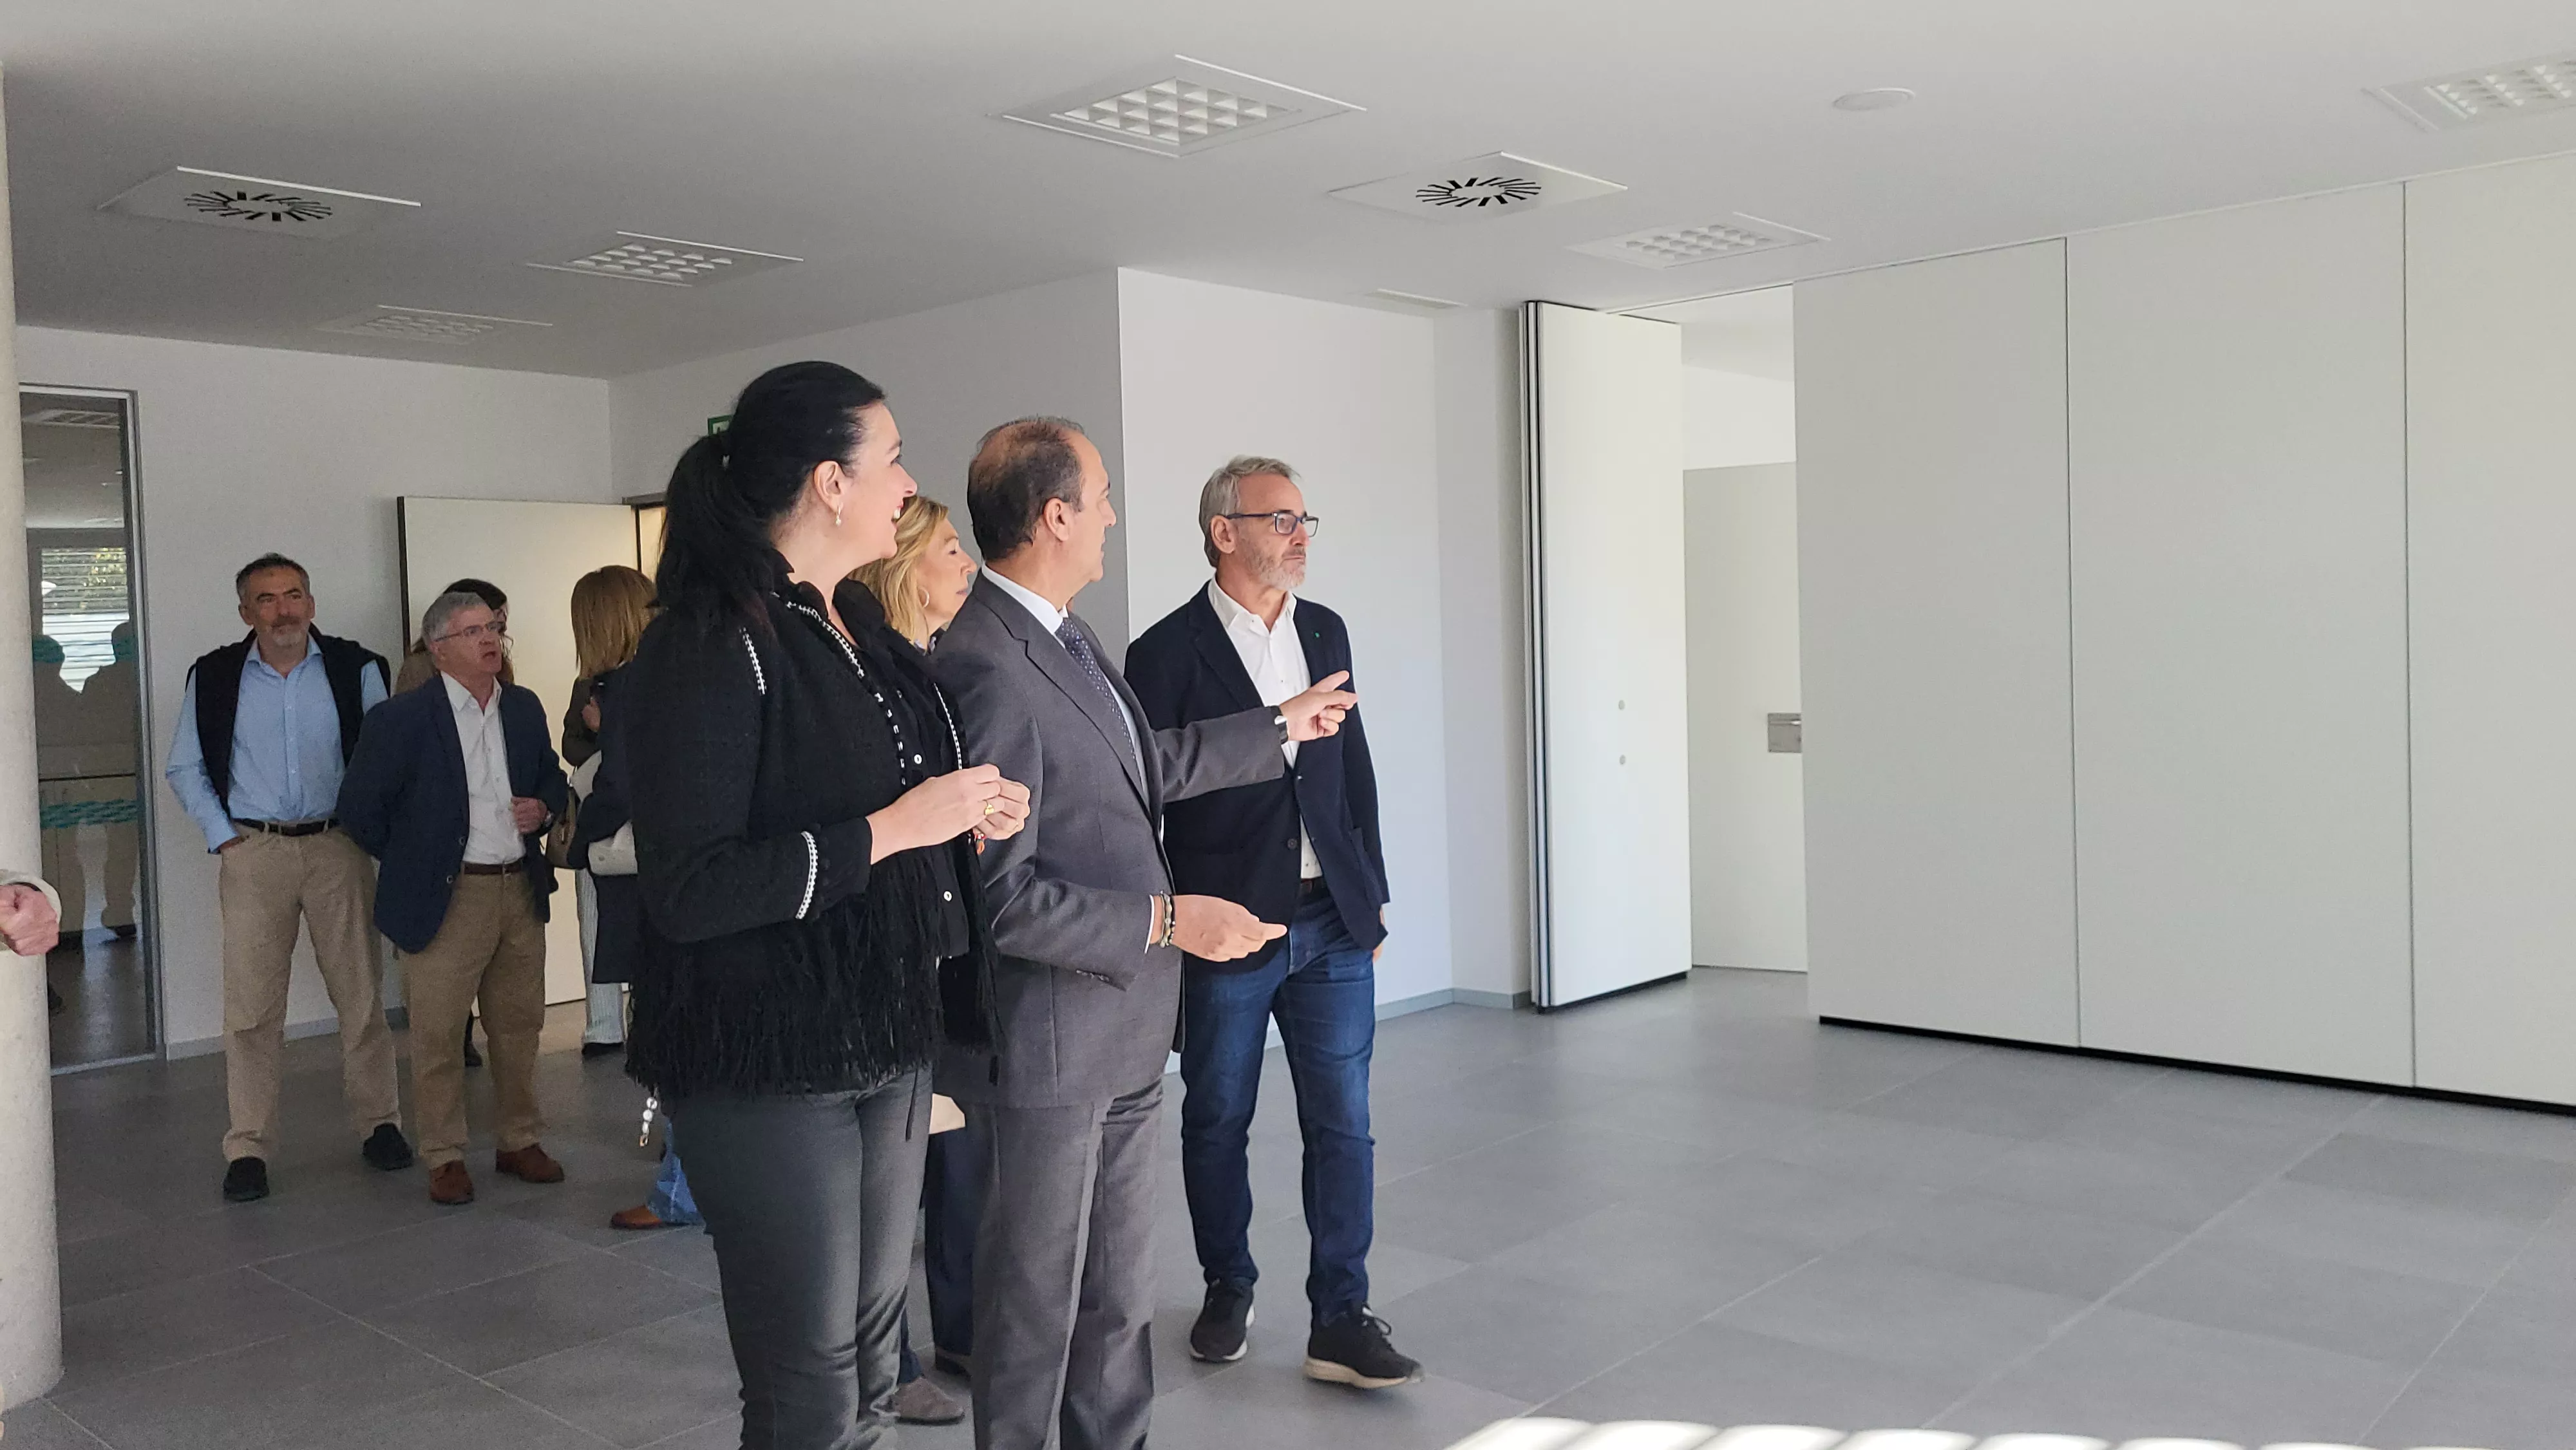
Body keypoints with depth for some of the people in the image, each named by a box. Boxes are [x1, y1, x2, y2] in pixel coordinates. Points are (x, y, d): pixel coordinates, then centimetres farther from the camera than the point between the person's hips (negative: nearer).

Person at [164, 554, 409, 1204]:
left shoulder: (356, 669, 2)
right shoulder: (214, 677, 4)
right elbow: (184, 769, 10)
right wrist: (222, 834, 2)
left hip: (338, 848, 0)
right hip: (253, 853, 0)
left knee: (362, 995, 5)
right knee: (252, 1005, -1)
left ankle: (379, 1124, 17)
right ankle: (248, 1149, 7)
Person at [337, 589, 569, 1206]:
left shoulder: (525, 708, 8)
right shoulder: (402, 719, -7)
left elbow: (553, 779, 21)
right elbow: (358, 807, -2)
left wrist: (545, 808, -1)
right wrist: (410, 862, 2)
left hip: (521, 890, 5)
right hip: (448, 897, -5)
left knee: (519, 1026, 12)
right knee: (436, 1033, 1)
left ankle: (520, 1141, 24)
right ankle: (445, 1158, 13)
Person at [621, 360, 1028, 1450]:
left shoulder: (859, 625, 10)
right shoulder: (712, 646, -16)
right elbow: (686, 891, -22)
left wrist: (969, 816, 4)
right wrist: (891, 830, -21)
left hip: (887, 1043, 8)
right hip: (769, 1065, -8)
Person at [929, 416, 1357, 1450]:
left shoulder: (1065, 639, 8)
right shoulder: (985, 666, -23)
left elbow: (1147, 765, 22)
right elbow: (999, 894, -24)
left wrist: (1280, 725, 30)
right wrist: (1168, 921, -21)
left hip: (1121, 1033, 9)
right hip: (1047, 1049, -9)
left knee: (1120, 1290, 20)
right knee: (1036, 1297, 10)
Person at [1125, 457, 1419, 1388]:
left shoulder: (1326, 632, 9)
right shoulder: (1168, 652, -7)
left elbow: (1355, 768, 14)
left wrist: (1373, 894, 12)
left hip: (1332, 925, 4)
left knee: (1343, 1126, 4)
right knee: (1217, 1124, 11)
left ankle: (1339, 1319, 14)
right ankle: (1228, 1289, 31)